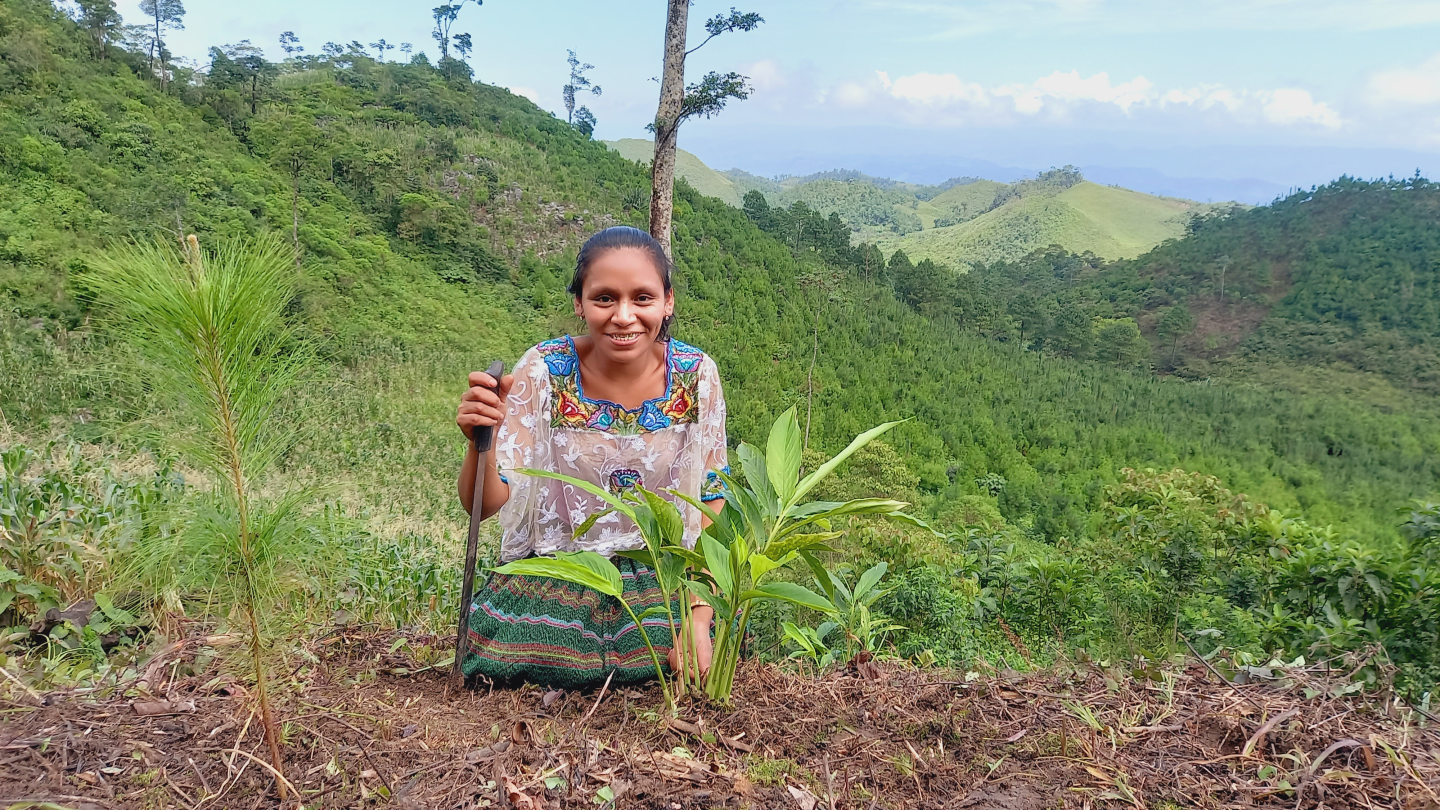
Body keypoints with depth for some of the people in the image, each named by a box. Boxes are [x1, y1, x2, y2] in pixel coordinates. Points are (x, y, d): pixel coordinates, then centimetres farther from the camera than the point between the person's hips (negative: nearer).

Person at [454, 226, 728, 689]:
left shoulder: (695, 376, -9)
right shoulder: (543, 372, -13)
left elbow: (711, 504, -2)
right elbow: (485, 504, -12)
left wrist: (699, 617, -11)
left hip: (660, 581, 1)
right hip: (552, 580, 0)